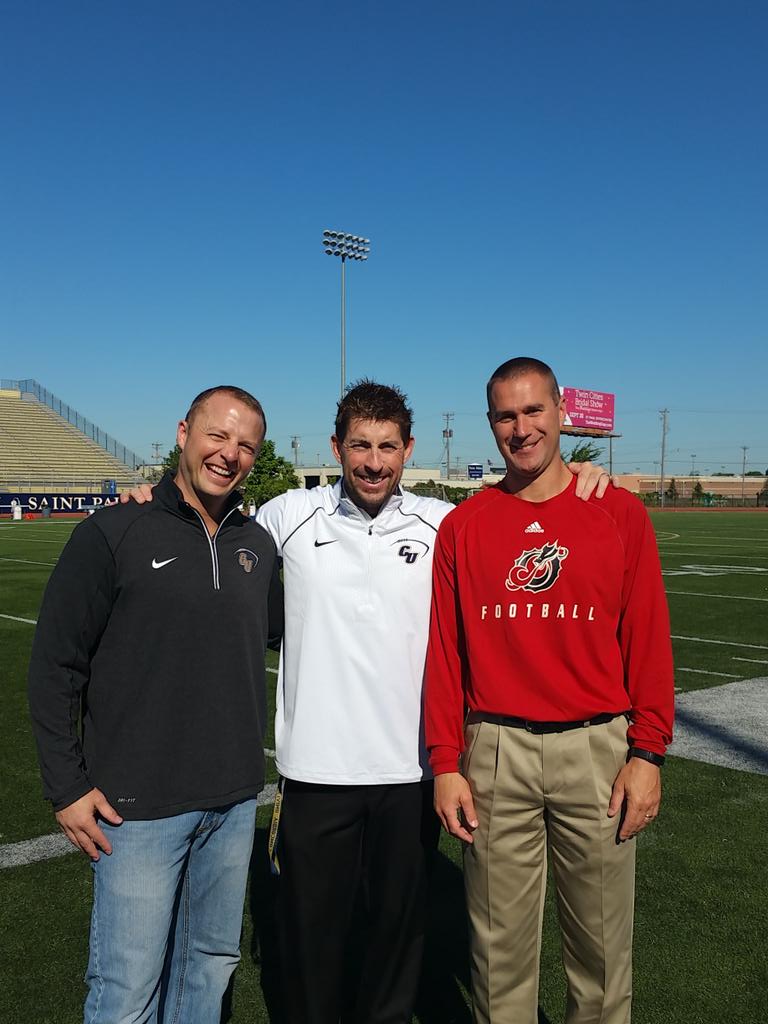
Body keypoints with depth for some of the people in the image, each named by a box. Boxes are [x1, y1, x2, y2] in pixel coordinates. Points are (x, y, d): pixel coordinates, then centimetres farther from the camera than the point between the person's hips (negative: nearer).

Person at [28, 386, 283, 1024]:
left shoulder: (258, 546, 5)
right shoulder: (113, 534, -9)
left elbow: (282, 629, 22)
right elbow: (54, 668, -7)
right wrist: (67, 787, -9)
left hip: (235, 800, 5)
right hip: (138, 804, -5)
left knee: (212, 961, 18)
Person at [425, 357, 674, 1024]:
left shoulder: (620, 513, 1)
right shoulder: (463, 525, 3)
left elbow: (648, 638, 1)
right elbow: (445, 651, 3)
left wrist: (647, 752, -3)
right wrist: (446, 763, 0)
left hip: (597, 749, 0)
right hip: (496, 752, 1)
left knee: (602, 940, 11)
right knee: (501, 942, 11)